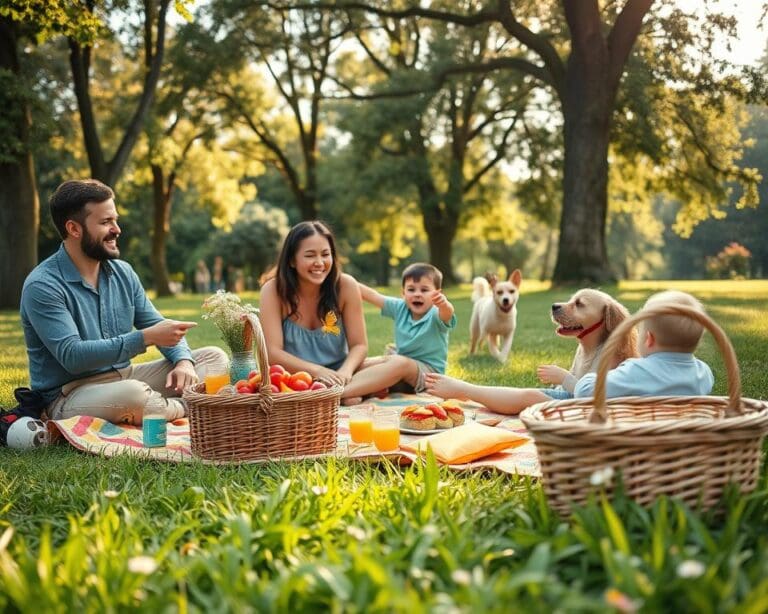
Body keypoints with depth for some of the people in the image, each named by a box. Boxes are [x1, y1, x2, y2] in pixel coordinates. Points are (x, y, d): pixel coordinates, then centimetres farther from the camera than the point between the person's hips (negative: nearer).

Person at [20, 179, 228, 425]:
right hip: (70, 395, -7)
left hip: (124, 376, 7)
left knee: (214, 357, 1)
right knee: (132, 394, -38)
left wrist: (183, 361, -12)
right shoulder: (42, 286, -14)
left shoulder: (123, 272, 7)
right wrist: (146, 338, -28)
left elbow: (157, 326, 11)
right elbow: (72, 356, -24)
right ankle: (183, 410, -8)